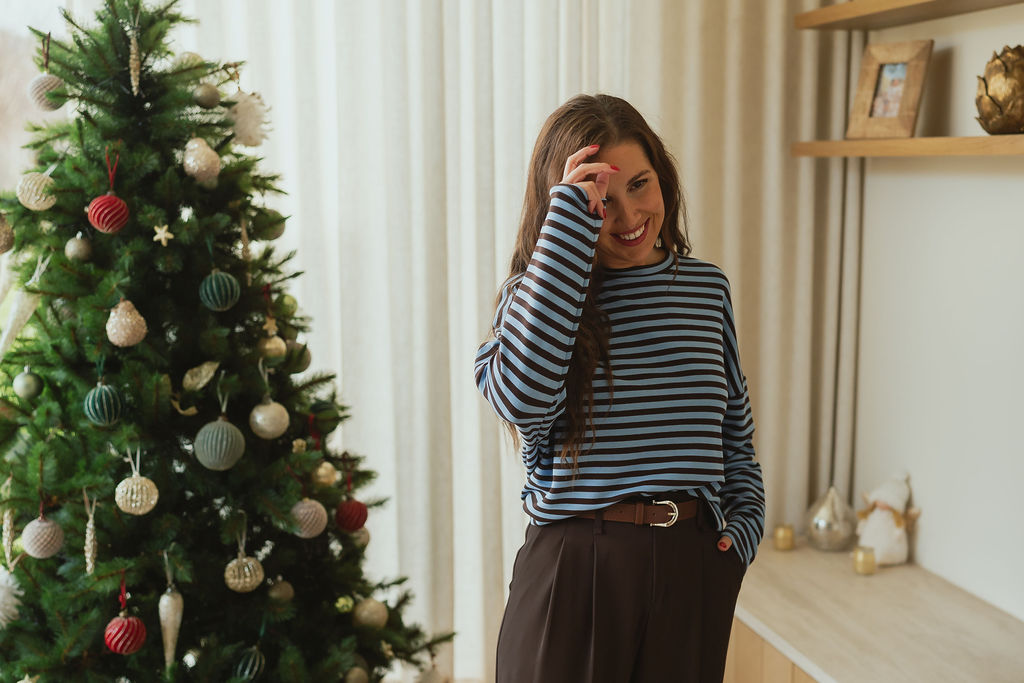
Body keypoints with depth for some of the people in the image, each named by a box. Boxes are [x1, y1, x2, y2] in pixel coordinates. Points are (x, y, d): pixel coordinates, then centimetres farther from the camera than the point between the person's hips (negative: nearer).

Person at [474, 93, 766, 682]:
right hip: (574, 562, -3)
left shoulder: (708, 287, 7)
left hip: (694, 564, 3)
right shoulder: (533, 292, -4)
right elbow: (522, 397, -28)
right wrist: (569, 222, -24)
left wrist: (745, 524, 3)